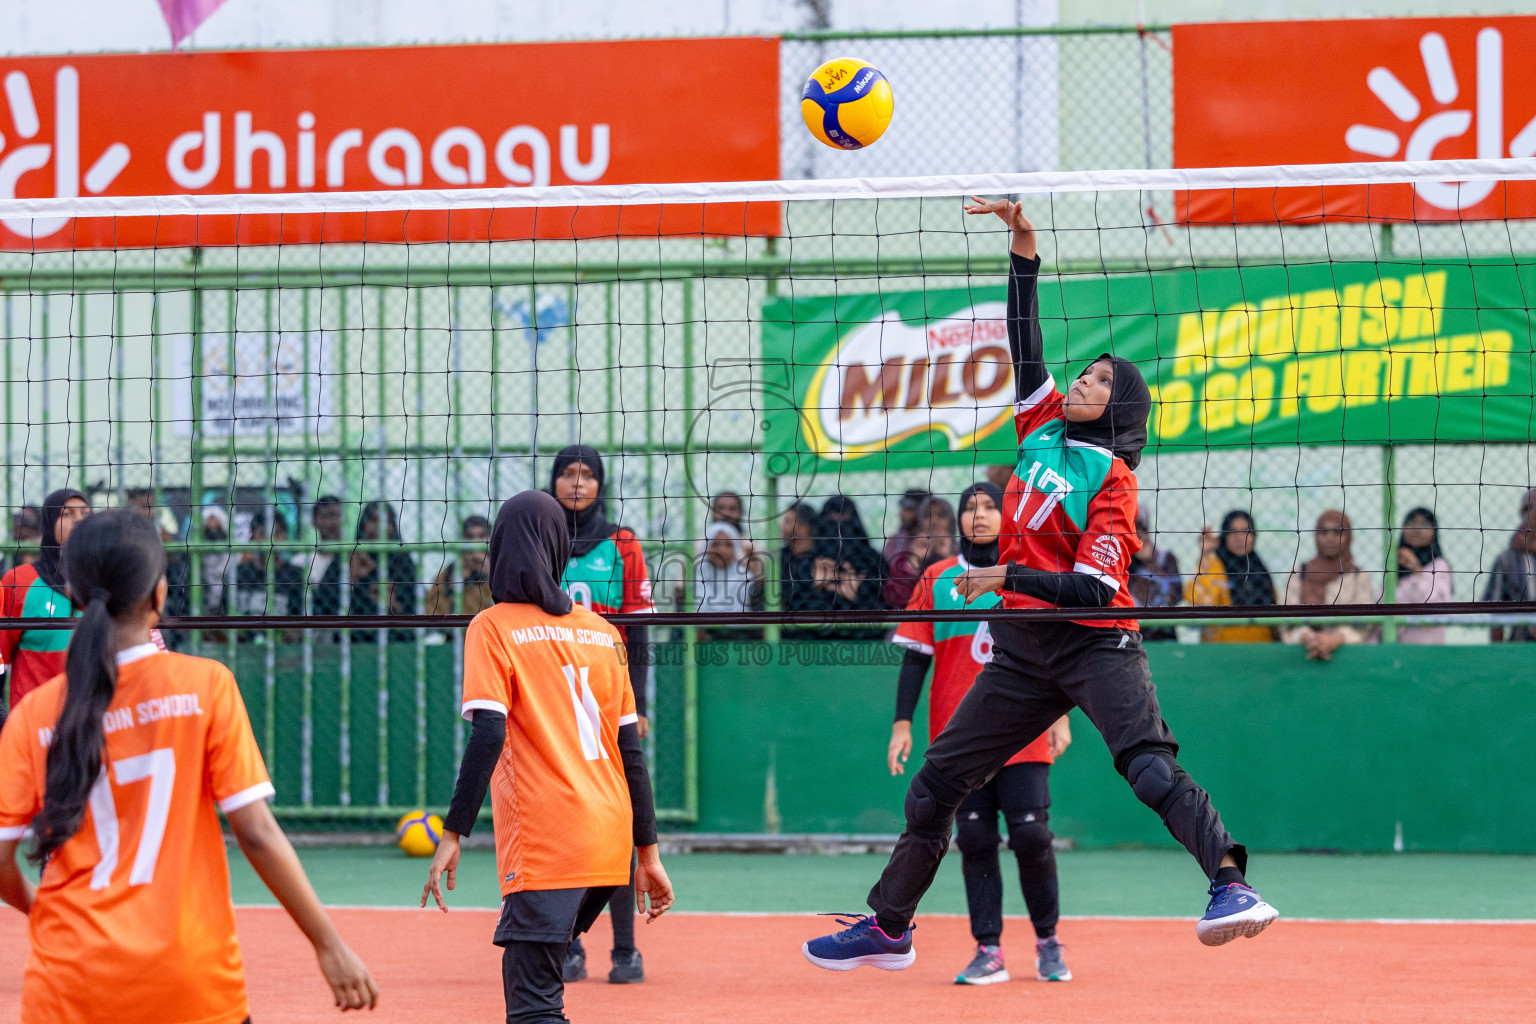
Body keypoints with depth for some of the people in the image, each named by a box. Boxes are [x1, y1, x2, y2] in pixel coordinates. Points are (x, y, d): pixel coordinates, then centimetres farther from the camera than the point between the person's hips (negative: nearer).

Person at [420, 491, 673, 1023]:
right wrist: (648, 852, 16)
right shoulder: (603, 632, 14)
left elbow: (487, 738, -13)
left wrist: (452, 835, -12)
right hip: (610, 848, 6)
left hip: (544, 850, -6)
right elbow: (631, 750, 13)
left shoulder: (492, 628, -1)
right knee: (528, 978, 22)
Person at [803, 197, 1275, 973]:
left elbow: (1095, 588, -17)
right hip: (1022, 651, 7)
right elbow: (1023, 341, 9)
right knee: (936, 782, 9)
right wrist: (1023, 249, 1)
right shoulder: (1044, 422, 9)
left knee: (1148, 764, -28)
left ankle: (1231, 884, -36)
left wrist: (1010, 576, -24)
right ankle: (889, 928, 20)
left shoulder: (1112, 480, -9)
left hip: (1094, 645, -7)